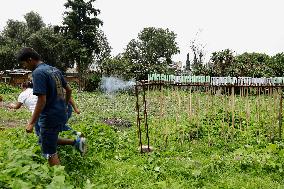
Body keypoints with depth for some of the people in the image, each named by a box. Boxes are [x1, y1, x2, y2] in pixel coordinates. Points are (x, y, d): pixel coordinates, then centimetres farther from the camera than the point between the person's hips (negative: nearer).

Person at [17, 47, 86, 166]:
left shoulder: (38, 73, -17)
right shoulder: (55, 70, 8)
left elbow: (42, 100, -23)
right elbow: (69, 90, 14)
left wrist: (31, 123, -16)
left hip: (50, 118, -8)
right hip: (62, 115, 9)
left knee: (49, 153, 5)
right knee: (51, 140, 27)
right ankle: (77, 141, 16)